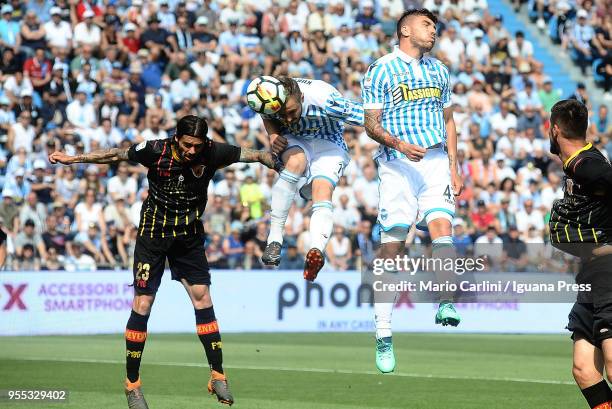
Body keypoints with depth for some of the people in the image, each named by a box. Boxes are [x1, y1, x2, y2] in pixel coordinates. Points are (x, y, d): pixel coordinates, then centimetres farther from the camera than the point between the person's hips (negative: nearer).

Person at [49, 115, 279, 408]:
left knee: (202, 297, -7)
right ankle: (132, 384, 4)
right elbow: (116, 155, -6)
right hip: (154, 231, -2)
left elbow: (256, 155, -3)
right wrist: (73, 159, -3)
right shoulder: (157, 150, -19)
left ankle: (217, 376, 1)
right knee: (142, 304, -6)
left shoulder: (212, 153, -14)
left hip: (189, 234, 2)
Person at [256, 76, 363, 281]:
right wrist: (273, 135, -15)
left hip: (329, 145, -2)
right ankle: (274, 238, -30)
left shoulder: (324, 99, -33)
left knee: (322, 190, -28)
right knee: (296, 161, -33)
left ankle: (317, 251, -51)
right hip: (294, 141, 2)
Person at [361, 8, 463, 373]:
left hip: (436, 161, 4)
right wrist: (399, 144, -22)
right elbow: (372, 124, -3)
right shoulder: (381, 70, 0)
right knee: (392, 248, -5)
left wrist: (454, 169, 13)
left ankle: (445, 305, -24)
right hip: (397, 164, -4)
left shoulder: (438, 71, 17)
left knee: (442, 227, -21)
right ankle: (384, 335, -1)